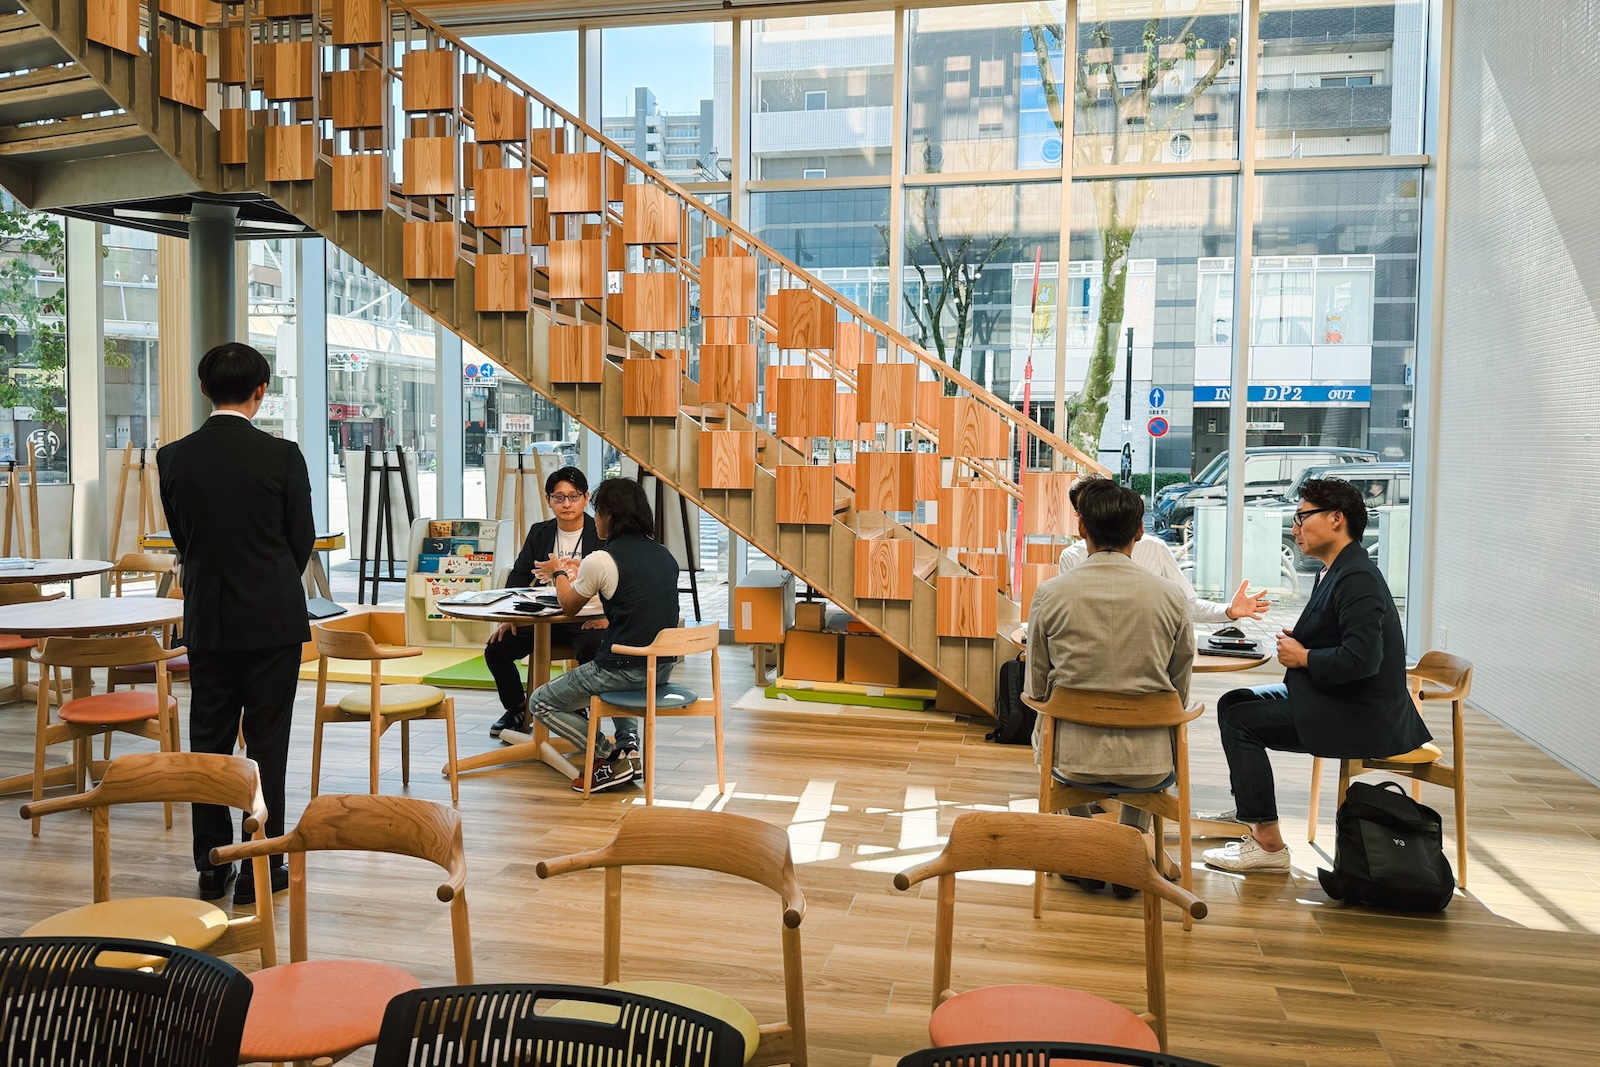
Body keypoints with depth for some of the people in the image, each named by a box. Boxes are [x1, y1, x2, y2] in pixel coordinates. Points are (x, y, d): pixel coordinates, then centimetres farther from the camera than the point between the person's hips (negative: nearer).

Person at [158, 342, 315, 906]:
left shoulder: (173, 457, -2)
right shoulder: (281, 455, -12)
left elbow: (180, 537, 8)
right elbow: (303, 539, -3)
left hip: (206, 618, 3)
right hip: (273, 617, -3)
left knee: (209, 738, 12)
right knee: (266, 741, 4)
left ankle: (212, 865, 20)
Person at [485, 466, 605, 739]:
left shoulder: (601, 534, -3)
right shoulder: (539, 533, 11)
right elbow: (519, 576, 6)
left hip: (586, 619, -4)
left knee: (593, 651, -36)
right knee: (496, 650, -9)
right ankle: (517, 709, 17)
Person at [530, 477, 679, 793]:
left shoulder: (601, 560, -13)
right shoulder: (665, 556, 6)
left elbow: (568, 606, 5)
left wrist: (561, 573, 25)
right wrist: (581, 573, 34)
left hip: (626, 670, -7)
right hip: (663, 668, 7)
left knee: (541, 703, 15)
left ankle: (611, 756, 2)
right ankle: (629, 745, 20)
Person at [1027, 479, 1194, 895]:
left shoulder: (1050, 593, -10)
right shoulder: (1170, 596, -9)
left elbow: (1036, 688, 0)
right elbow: (1179, 693, 3)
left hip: (1073, 757, 0)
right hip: (1148, 764, 1)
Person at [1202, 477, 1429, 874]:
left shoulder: (1357, 578, -21)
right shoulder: (1339, 571, 12)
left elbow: (1362, 659, -30)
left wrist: (1304, 658, -15)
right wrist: (1299, 642, 3)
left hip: (1361, 717, -11)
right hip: (1339, 703, 11)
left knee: (1240, 720, -14)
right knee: (1233, 703, 12)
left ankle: (1268, 843, -6)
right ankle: (1249, 816, 23)